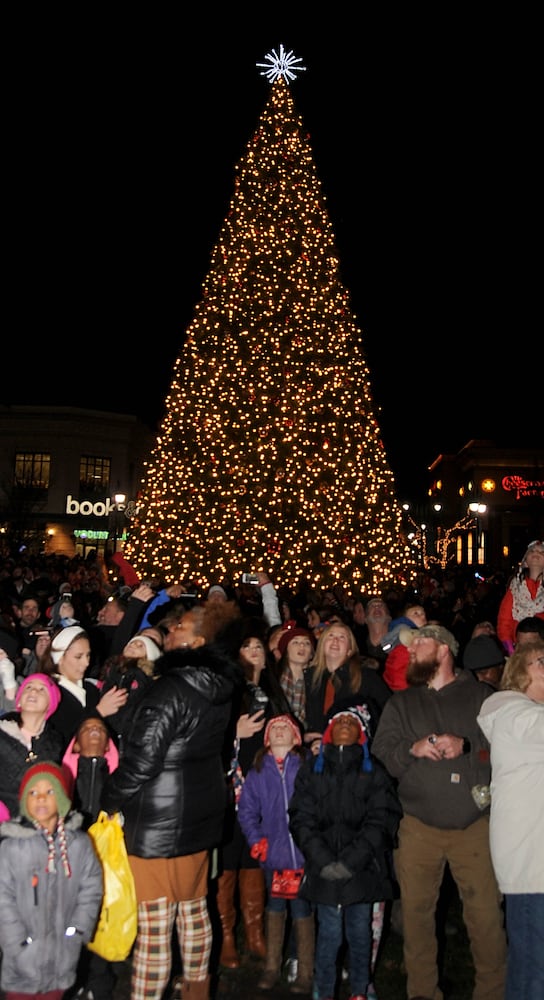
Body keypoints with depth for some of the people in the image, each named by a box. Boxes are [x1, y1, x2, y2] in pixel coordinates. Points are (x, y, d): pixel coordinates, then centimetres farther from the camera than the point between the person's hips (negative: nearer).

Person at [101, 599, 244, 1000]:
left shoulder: (171, 688, -23)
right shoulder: (220, 686, 1)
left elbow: (141, 760, -22)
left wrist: (110, 802, -7)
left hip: (161, 820, -8)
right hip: (203, 813, 8)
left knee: (154, 924, 3)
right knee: (194, 908, 22)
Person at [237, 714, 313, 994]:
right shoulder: (258, 772, 5)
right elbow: (247, 810, 7)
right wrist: (255, 839, -5)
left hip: (304, 853, -3)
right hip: (273, 854, 3)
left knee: (302, 911, 5)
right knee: (274, 909, 16)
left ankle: (304, 973, 19)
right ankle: (272, 967, 30)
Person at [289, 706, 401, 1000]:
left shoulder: (373, 770, 7)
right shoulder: (311, 768, 10)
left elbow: (381, 819, -2)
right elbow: (302, 818, 3)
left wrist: (351, 861, -12)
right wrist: (323, 860, -9)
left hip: (362, 866, 0)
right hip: (324, 869, 0)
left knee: (360, 932, 6)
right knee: (329, 932, -2)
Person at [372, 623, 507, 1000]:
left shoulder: (481, 695, 7)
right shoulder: (400, 703, 14)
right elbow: (381, 754, 4)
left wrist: (466, 745, -16)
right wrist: (412, 749, -14)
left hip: (475, 824, -2)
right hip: (419, 825, 2)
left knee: (487, 913, -4)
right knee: (416, 911, 4)